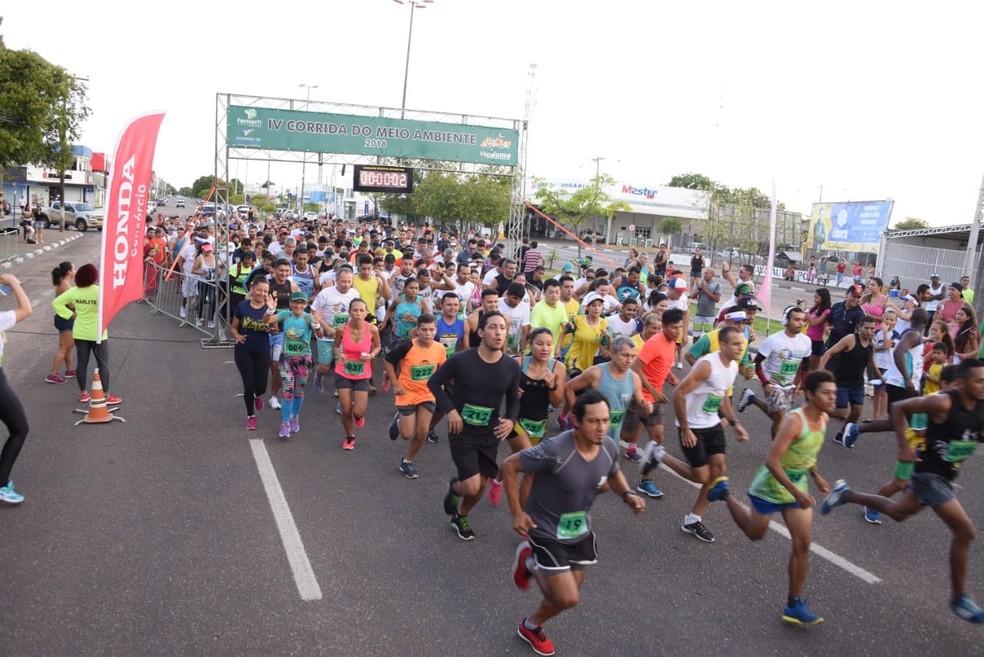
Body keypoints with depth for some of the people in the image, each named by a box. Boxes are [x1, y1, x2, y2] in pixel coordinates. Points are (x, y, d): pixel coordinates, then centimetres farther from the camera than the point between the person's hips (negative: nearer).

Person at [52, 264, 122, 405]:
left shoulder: (73, 291, -4)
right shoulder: (101, 291, -19)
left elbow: (56, 303, -1)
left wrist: (71, 314, 0)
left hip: (80, 333, 4)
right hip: (97, 333, -4)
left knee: (82, 363, 14)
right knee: (103, 364, 4)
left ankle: (83, 394, 21)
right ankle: (106, 396, 7)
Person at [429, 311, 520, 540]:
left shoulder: (511, 367, -9)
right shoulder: (461, 359, -18)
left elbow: (513, 400, 7)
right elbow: (434, 383, -4)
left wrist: (511, 420, -13)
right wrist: (450, 410, -15)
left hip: (490, 434, 4)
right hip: (462, 431, -4)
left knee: (480, 487, 13)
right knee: (472, 486, -14)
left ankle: (460, 516, 44)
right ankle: (455, 487, 24)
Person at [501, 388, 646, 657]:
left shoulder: (609, 448, -13)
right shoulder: (555, 451, -33)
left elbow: (613, 474, 10)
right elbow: (509, 466, -22)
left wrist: (627, 494, -11)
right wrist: (517, 513, -19)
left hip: (580, 529, 6)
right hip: (547, 531, -6)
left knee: (568, 593, 18)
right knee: (568, 599, -9)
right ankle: (532, 565, 21)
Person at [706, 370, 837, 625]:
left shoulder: (824, 419, -3)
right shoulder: (795, 421, -30)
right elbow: (772, 461, -31)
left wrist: (816, 476, 9)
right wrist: (796, 492, -33)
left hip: (798, 487, 7)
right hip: (771, 486, -6)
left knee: (802, 544, 0)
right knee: (755, 534, 16)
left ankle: (794, 605, 10)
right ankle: (725, 493, 39)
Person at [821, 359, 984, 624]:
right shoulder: (943, 402, -23)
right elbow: (898, 408, -16)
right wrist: (904, 446, -20)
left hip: (946, 477, 8)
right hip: (929, 474, -8)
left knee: (896, 512, 24)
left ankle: (847, 494, 40)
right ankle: (959, 599, 5)